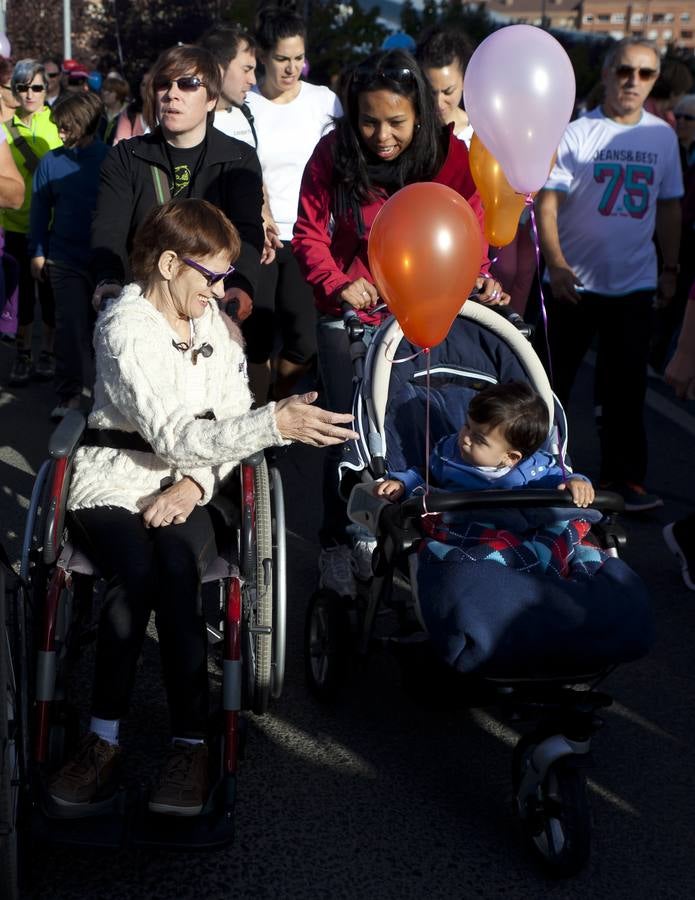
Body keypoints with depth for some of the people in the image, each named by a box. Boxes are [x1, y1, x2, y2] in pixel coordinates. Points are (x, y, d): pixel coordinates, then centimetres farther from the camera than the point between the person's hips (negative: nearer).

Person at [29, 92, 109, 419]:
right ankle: (69, 394, 12)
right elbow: (40, 208, 9)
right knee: (70, 327, 3)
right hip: (65, 259, 1)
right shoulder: (52, 162, 1)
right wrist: (37, 253, 8)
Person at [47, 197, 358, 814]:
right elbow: (170, 434, -21)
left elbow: (230, 423, 7)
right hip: (114, 482, -3)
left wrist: (195, 483, -14)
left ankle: (191, 743, -31)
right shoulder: (125, 327, -10)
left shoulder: (219, 325, 11)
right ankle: (105, 737, -26)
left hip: (188, 487, 4)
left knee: (176, 562, -30)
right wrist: (275, 424, -32)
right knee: (138, 569, -34)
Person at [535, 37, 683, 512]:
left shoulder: (664, 136, 5)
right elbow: (546, 205, -11)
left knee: (626, 389, 7)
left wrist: (670, 267, 11)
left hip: (635, 285, 3)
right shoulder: (576, 134, -8)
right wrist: (556, 264, -21)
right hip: (574, 283, -3)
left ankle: (624, 479, 17)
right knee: (552, 382, 8)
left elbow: (670, 206, 13)